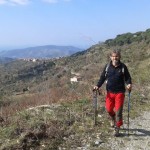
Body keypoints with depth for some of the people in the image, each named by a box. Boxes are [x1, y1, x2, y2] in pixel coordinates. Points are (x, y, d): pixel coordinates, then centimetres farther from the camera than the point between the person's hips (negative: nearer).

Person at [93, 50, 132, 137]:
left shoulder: (123, 67, -4)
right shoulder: (107, 67, 1)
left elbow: (127, 77, 1)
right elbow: (103, 77, 6)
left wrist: (129, 84, -20)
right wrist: (98, 86, -7)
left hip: (120, 92, -2)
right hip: (110, 92, 2)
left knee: (118, 111, -1)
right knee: (109, 109, 6)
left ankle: (117, 129, 14)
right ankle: (113, 119, 41)